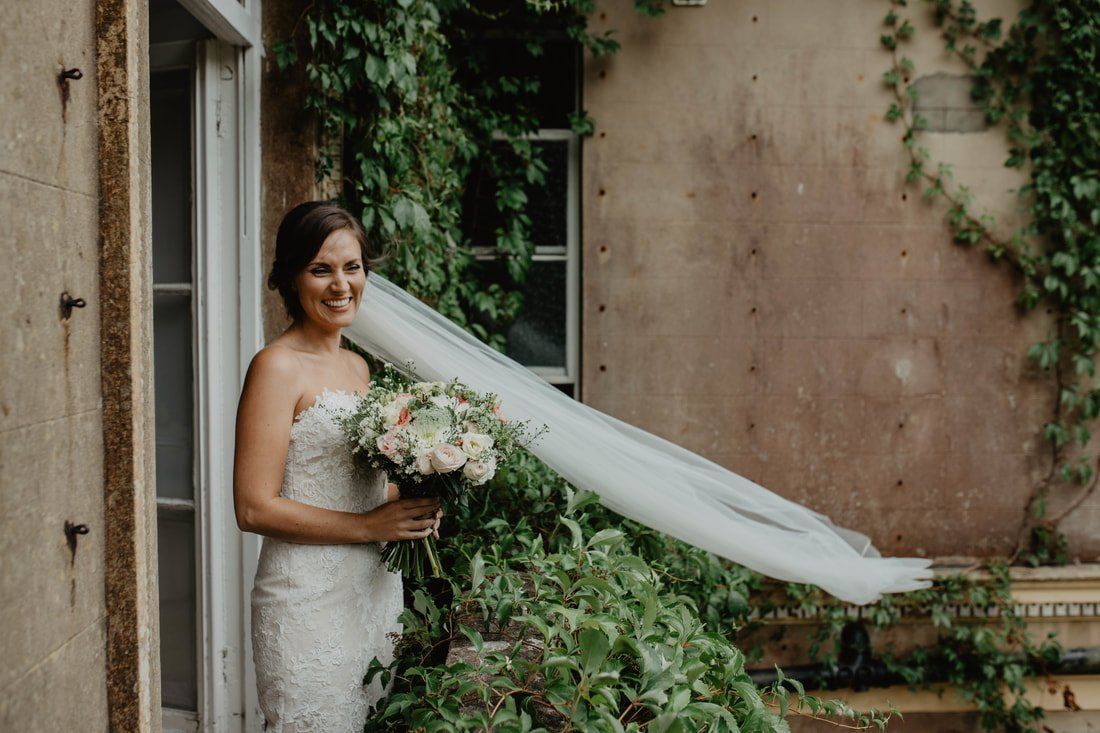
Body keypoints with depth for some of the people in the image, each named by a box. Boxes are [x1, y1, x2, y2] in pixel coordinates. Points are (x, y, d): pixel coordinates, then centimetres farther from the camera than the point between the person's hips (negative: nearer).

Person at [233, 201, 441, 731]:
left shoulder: (358, 367, 13)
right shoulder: (277, 367, -11)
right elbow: (255, 508, -17)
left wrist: (416, 503, 1)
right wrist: (368, 526, -17)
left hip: (377, 589, 8)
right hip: (309, 601, -8)